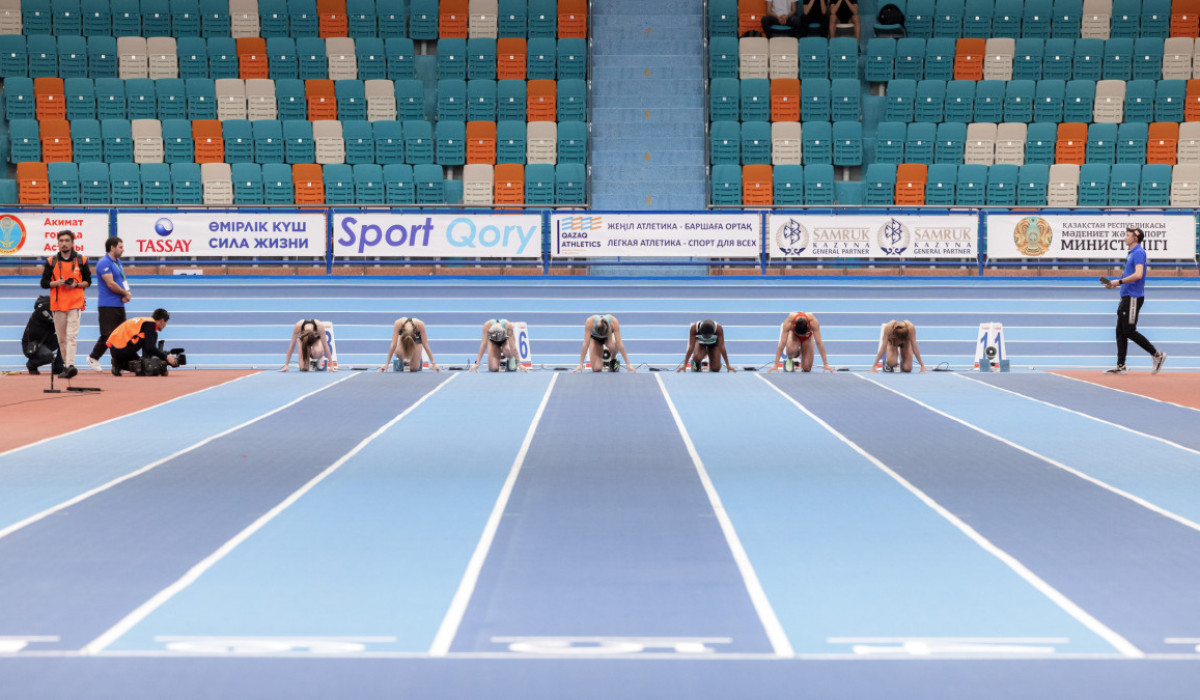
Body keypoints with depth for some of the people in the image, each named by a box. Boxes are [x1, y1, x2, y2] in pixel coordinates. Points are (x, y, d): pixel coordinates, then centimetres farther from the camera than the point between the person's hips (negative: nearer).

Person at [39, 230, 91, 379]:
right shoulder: (51, 261, 8)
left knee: (72, 335, -15)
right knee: (61, 337, 6)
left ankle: (71, 365, -25)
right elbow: (44, 283, 9)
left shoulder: (81, 260, 6)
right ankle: (66, 363, 16)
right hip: (57, 303, 2)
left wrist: (76, 285, -8)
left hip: (75, 303, -2)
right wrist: (56, 283, -11)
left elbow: (88, 282, 11)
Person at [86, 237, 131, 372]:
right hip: (108, 306, -9)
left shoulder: (117, 262, 17)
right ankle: (93, 358, 8)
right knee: (108, 335, -8)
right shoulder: (104, 263, -12)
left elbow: (123, 281, 20)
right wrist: (126, 293, -6)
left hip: (119, 305, 9)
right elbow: (110, 284, -19)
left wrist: (125, 295, -1)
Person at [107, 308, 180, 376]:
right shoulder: (151, 323, -4)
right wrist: (166, 357, -9)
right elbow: (149, 347, -15)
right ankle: (148, 365, -13)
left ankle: (117, 364, 7)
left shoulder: (143, 320, 26)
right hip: (122, 349, -10)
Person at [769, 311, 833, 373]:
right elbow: (782, 343, -39)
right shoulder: (788, 322, -39)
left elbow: (819, 342, -37)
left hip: (807, 337, 1)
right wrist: (776, 364, -42)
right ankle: (789, 359, -2)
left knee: (807, 368, -12)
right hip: (793, 335, -1)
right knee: (792, 349, -38)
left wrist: (825, 364, -38)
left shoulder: (813, 321, -39)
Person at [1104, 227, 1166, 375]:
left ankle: (1157, 354, 0)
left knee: (1129, 331, -9)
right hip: (1126, 296, 10)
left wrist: (1119, 281, -18)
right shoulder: (1131, 253, 18)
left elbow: (1138, 275, -25)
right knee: (1120, 332, 7)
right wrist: (1115, 283, 13)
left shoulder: (1139, 252, -13)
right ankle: (1120, 366, 8)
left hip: (1133, 297, -10)